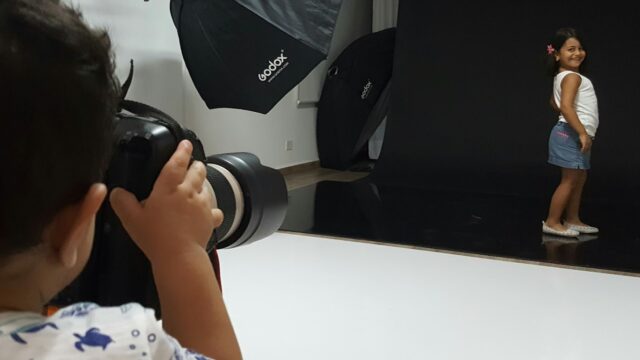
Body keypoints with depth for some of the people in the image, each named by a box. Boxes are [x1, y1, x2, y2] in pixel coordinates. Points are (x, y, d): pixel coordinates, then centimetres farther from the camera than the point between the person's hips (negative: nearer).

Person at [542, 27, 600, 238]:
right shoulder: (572, 77, -15)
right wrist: (582, 132, -26)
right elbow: (566, 106, -27)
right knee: (570, 180, -6)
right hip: (571, 135, -10)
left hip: (576, 135, 10)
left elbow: (554, 102, 28)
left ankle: (572, 219, 22)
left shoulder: (562, 77, 15)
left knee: (579, 178, 15)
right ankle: (552, 222, -2)